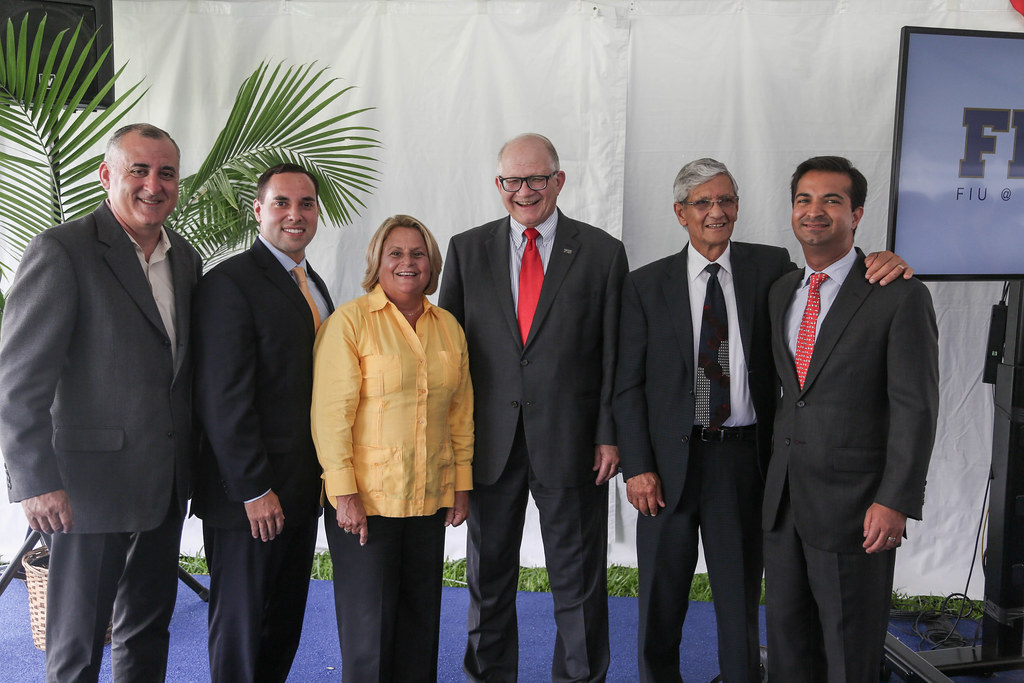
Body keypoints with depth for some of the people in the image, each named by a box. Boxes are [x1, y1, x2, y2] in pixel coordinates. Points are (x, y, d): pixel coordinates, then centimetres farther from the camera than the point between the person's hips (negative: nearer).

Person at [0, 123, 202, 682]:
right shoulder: (62, 250, -11)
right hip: (91, 483, -6)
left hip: (166, 484, 6)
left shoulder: (187, 259, 9)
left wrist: (191, 461, 10)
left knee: (149, 628, 19)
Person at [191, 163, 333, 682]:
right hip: (248, 494, -8)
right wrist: (253, 489, -18)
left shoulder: (314, 285, 13)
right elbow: (221, 399, -18)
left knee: (285, 622, 18)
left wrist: (324, 474, 11)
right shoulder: (230, 282, -13)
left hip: (302, 490, 8)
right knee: (240, 624, 9)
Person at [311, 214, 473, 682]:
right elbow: (330, 412, -10)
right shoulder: (350, 320, -6)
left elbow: (461, 411, 13)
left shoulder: (449, 327, 9)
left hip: (431, 499, 5)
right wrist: (344, 492, -14)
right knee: (368, 625, 4)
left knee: (421, 619, 12)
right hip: (364, 500, -4)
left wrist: (461, 485, 10)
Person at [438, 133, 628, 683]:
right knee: (488, 575, 16)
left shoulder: (603, 253, 0)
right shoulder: (467, 250, 5)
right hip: (489, 441, 2)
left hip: (571, 440, -1)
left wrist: (609, 435, -6)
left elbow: (614, 354, 0)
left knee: (578, 579, 11)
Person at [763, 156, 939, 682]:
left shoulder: (900, 296, -9)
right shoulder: (781, 293, 11)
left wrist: (896, 501, -17)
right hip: (782, 499, 6)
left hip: (853, 504, -5)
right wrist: (773, 473, 11)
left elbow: (915, 408, -12)